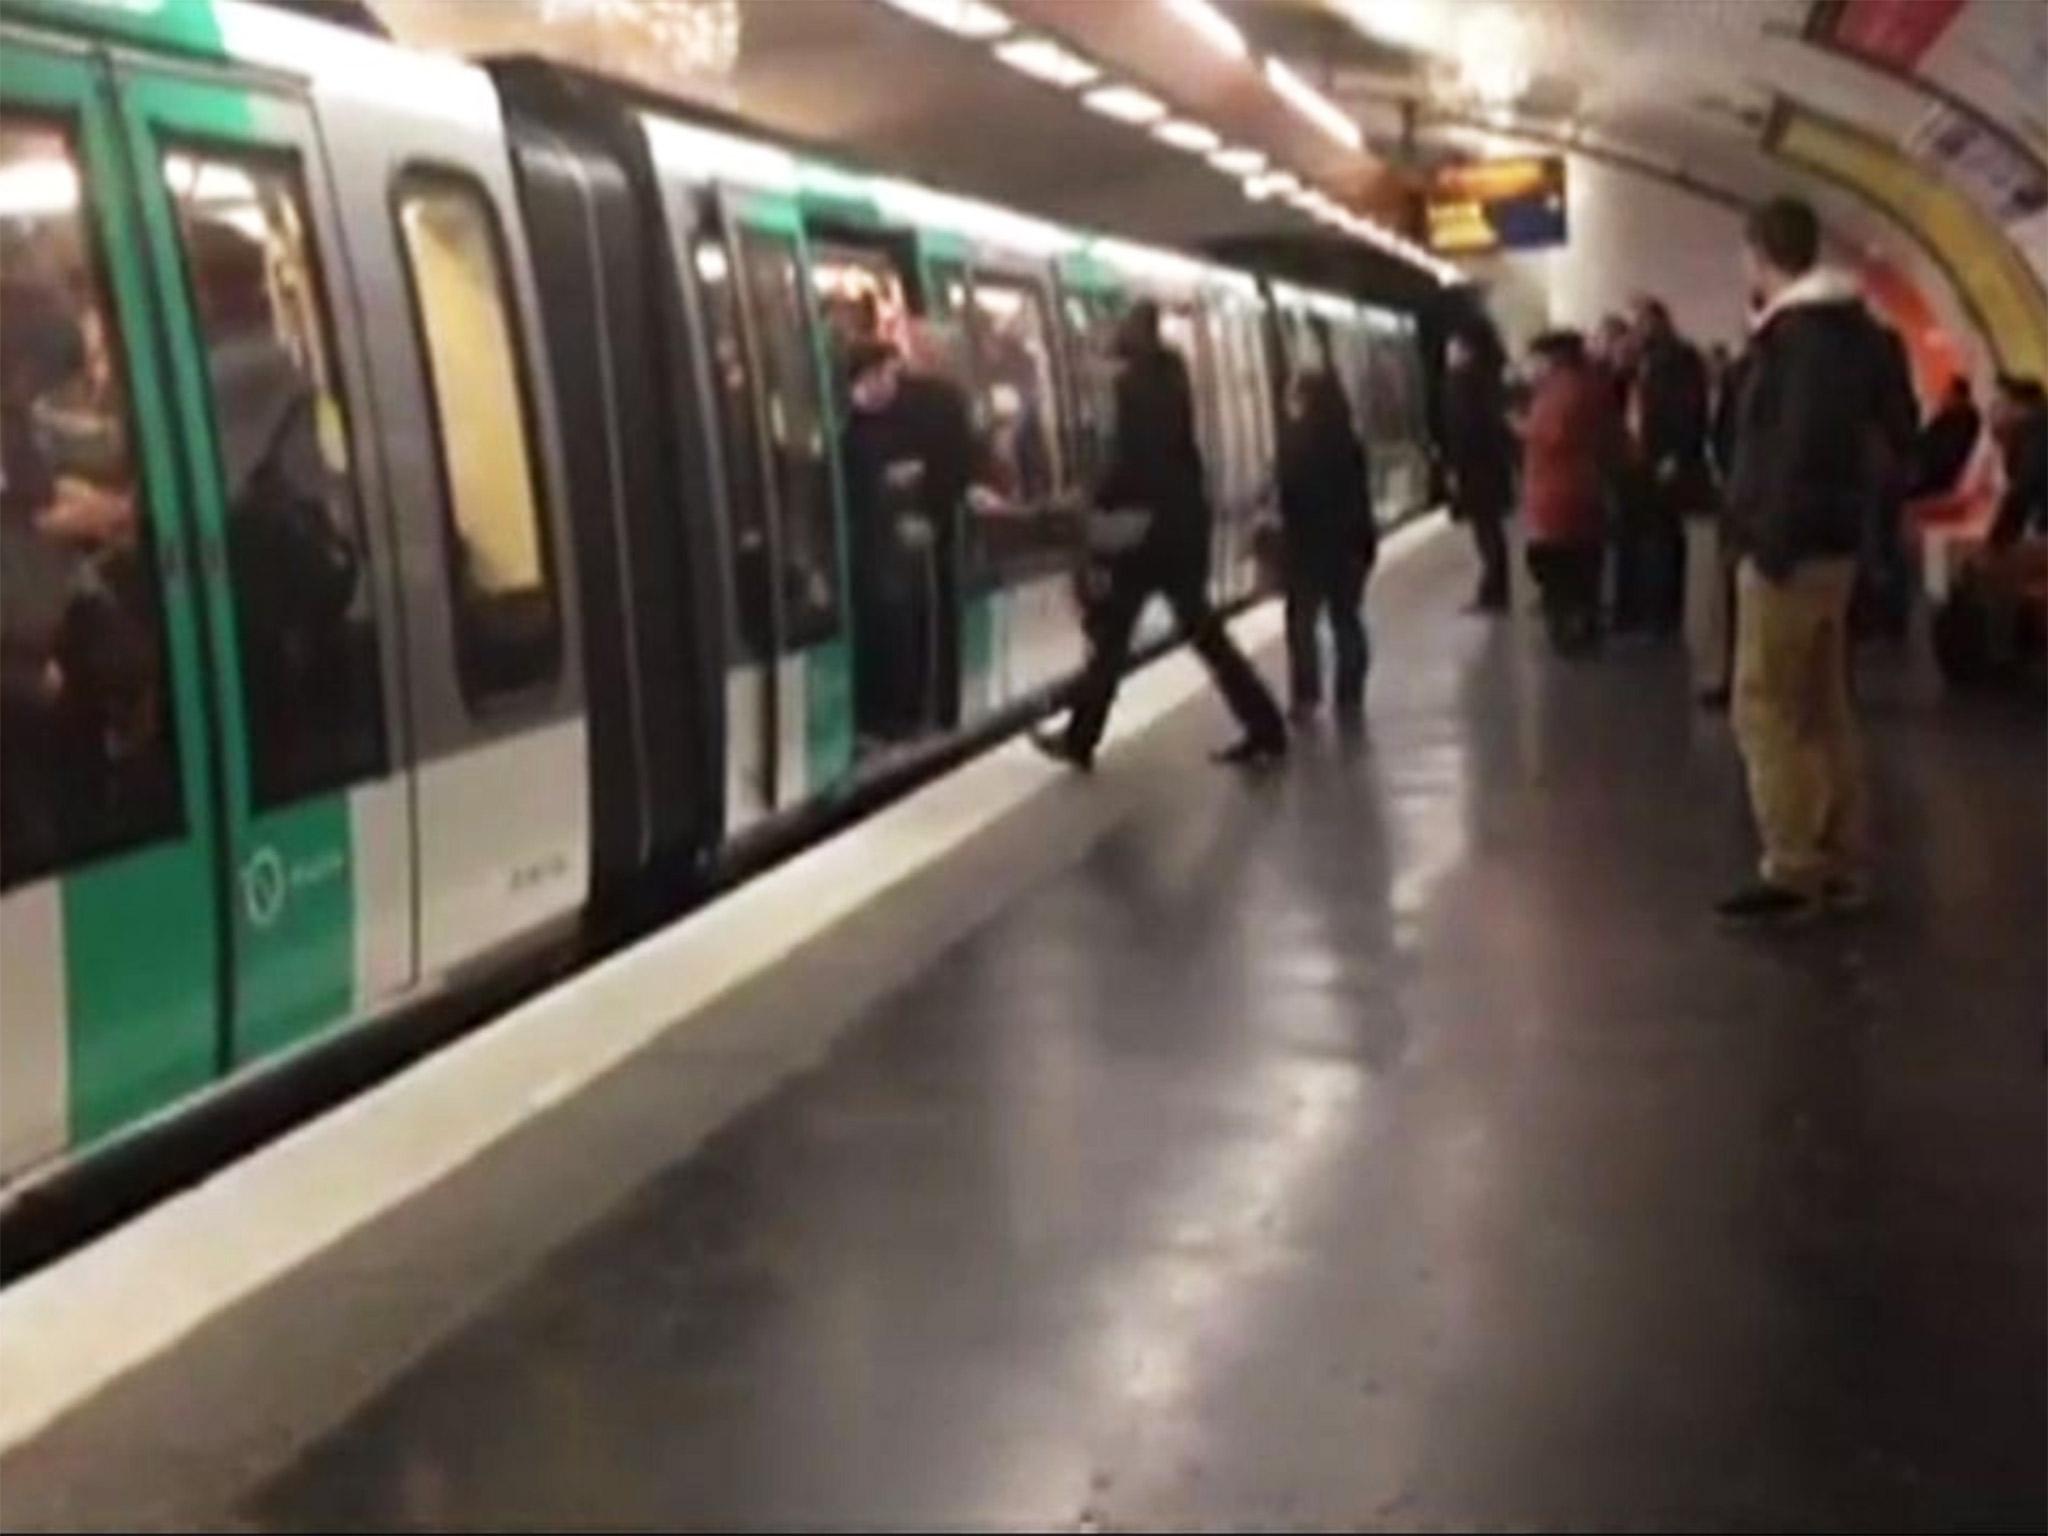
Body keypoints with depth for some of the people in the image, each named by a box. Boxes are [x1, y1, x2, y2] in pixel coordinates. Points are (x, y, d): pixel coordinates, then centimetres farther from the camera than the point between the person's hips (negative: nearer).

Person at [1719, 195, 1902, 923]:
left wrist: (1772, 541, -22)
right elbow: (1878, 427, 17)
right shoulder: (1850, 325, 13)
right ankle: (1838, 863, 18)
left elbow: (1802, 448, -25)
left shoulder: (1799, 332, -17)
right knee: (1822, 708, 14)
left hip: (1792, 548, -10)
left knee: (1766, 710, -5)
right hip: (1833, 541, 10)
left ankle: (1794, 871, -4)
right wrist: (1856, 511, 17)